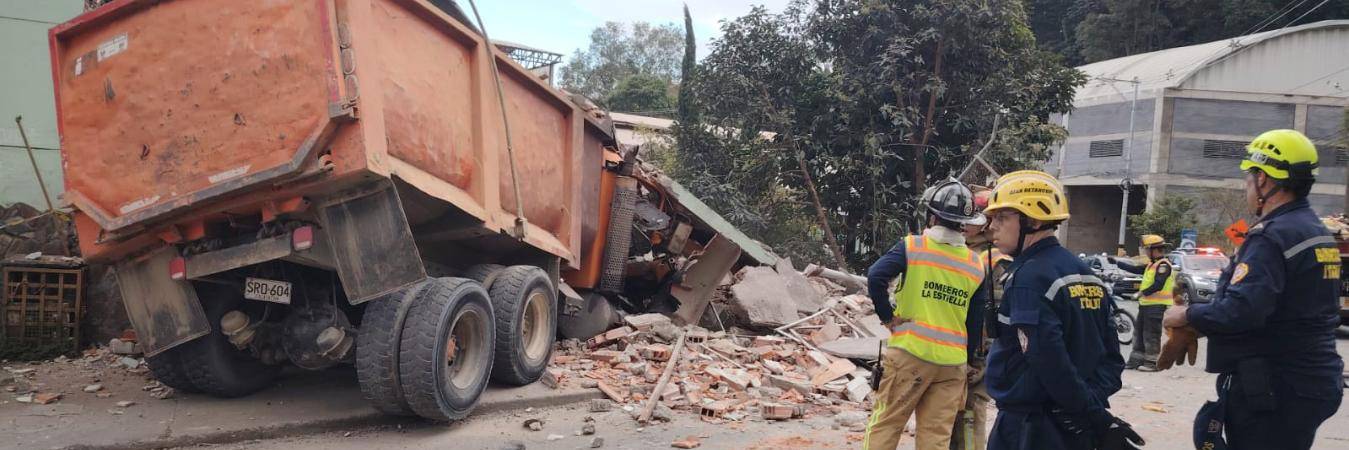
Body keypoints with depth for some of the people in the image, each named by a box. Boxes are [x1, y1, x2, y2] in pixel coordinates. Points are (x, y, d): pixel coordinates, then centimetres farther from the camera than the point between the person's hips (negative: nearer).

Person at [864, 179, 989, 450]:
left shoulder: (912, 247, -5)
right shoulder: (976, 265, 6)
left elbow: (876, 277, -19)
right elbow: (975, 324, 10)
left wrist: (887, 316, -6)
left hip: (911, 351, -4)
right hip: (953, 361, 4)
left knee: (884, 425, 5)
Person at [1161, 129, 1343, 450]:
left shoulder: (1272, 236, -19)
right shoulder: (1317, 232, 13)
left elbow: (1240, 311, -30)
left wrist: (1187, 315, -13)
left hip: (1273, 391, -10)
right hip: (1310, 383, 10)